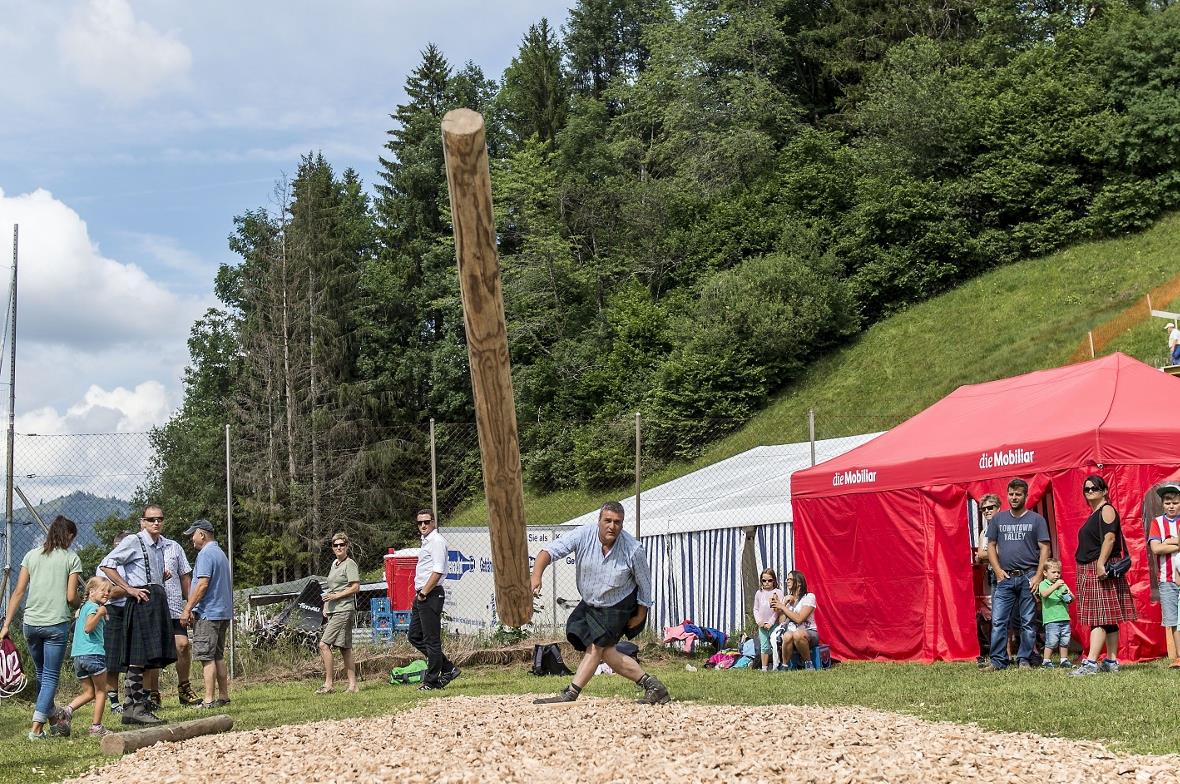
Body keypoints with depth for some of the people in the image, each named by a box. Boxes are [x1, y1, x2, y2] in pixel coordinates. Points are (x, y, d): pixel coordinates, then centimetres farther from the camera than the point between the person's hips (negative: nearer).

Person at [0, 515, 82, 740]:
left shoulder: (31, 555, 9)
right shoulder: (71, 558, 0)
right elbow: (71, 597, -6)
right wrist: (80, 607, 16)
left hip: (31, 623, 4)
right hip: (57, 624, -4)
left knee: (42, 674, 19)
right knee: (50, 676, 3)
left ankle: (54, 720, 30)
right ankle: (36, 727, -4)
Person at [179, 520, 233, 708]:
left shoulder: (205, 554, -11)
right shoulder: (221, 553, 19)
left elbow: (203, 584, -20)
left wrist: (187, 609, -16)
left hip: (208, 613, -10)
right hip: (224, 612, 10)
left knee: (206, 657, -9)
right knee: (218, 656, 13)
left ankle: (209, 700, -10)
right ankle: (224, 696, 14)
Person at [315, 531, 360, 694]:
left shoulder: (350, 564, -6)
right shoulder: (334, 564, 19)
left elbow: (356, 588, -13)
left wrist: (336, 596, -15)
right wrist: (325, 608, 17)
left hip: (344, 610, -9)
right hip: (332, 611, 9)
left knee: (324, 644, -16)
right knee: (345, 649, 7)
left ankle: (328, 683, -13)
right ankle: (352, 685, 8)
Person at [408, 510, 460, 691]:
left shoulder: (437, 541, -11)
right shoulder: (426, 541, 19)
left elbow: (438, 571, -20)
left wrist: (424, 592, -17)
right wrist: (420, 594, 13)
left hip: (431, 595, -11)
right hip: (421, 595, 11)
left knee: (431, 639, -4)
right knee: (414, 636, 13)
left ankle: (432, 681, 3)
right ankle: (448, 669, 18)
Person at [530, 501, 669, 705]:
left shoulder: (633, 549, -21)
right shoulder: (583, 535, -19)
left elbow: (644, 582, -7)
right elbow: (550, 551, -24)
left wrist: (640, 615, -1)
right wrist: (536, 576, -41)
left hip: (617, 607, -4)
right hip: (589, 603, 4)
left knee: (596, 647, -12)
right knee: (605, 652, -2)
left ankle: (570, 694, -4)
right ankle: (650, 685, 7)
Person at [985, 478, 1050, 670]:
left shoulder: (1036, 519, 4)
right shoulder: (998, 519, 11)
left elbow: (1044, 548, 1)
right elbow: (991, 546, 12)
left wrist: (1038, 576, -8)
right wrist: (998, 571, -1)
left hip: (1028, 577, -2)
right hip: (1004, 577, 2)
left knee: (1028, 622, 2)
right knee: (998, 621, -3)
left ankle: (1024, 660, 10)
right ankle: (998, 660, 1)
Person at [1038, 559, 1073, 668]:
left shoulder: (1062, 584, 17)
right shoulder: (1043, 584, 2)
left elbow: (1072, 599, 16)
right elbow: (1044, 594, -19)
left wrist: (1068, 593, -7)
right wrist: (1055, 585, -28)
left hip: (1064, 618, 5)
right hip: (1051, 619, -5)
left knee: (1065, 641, 8)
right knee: (1052, 642, -8)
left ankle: (1064, 659, 19)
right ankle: (1046, 661, 0)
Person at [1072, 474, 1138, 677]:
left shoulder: (1106, 510, -7)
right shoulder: (1094, 514, 21)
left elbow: (1109, 537, -19)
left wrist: (1101, 564, -26)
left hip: (1102, 570, -10)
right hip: (1089, 572, 10)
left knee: (1100, 617, -14)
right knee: (1108, 619, 10)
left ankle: (1090, 663, -21)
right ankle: (1111, 661, 13)